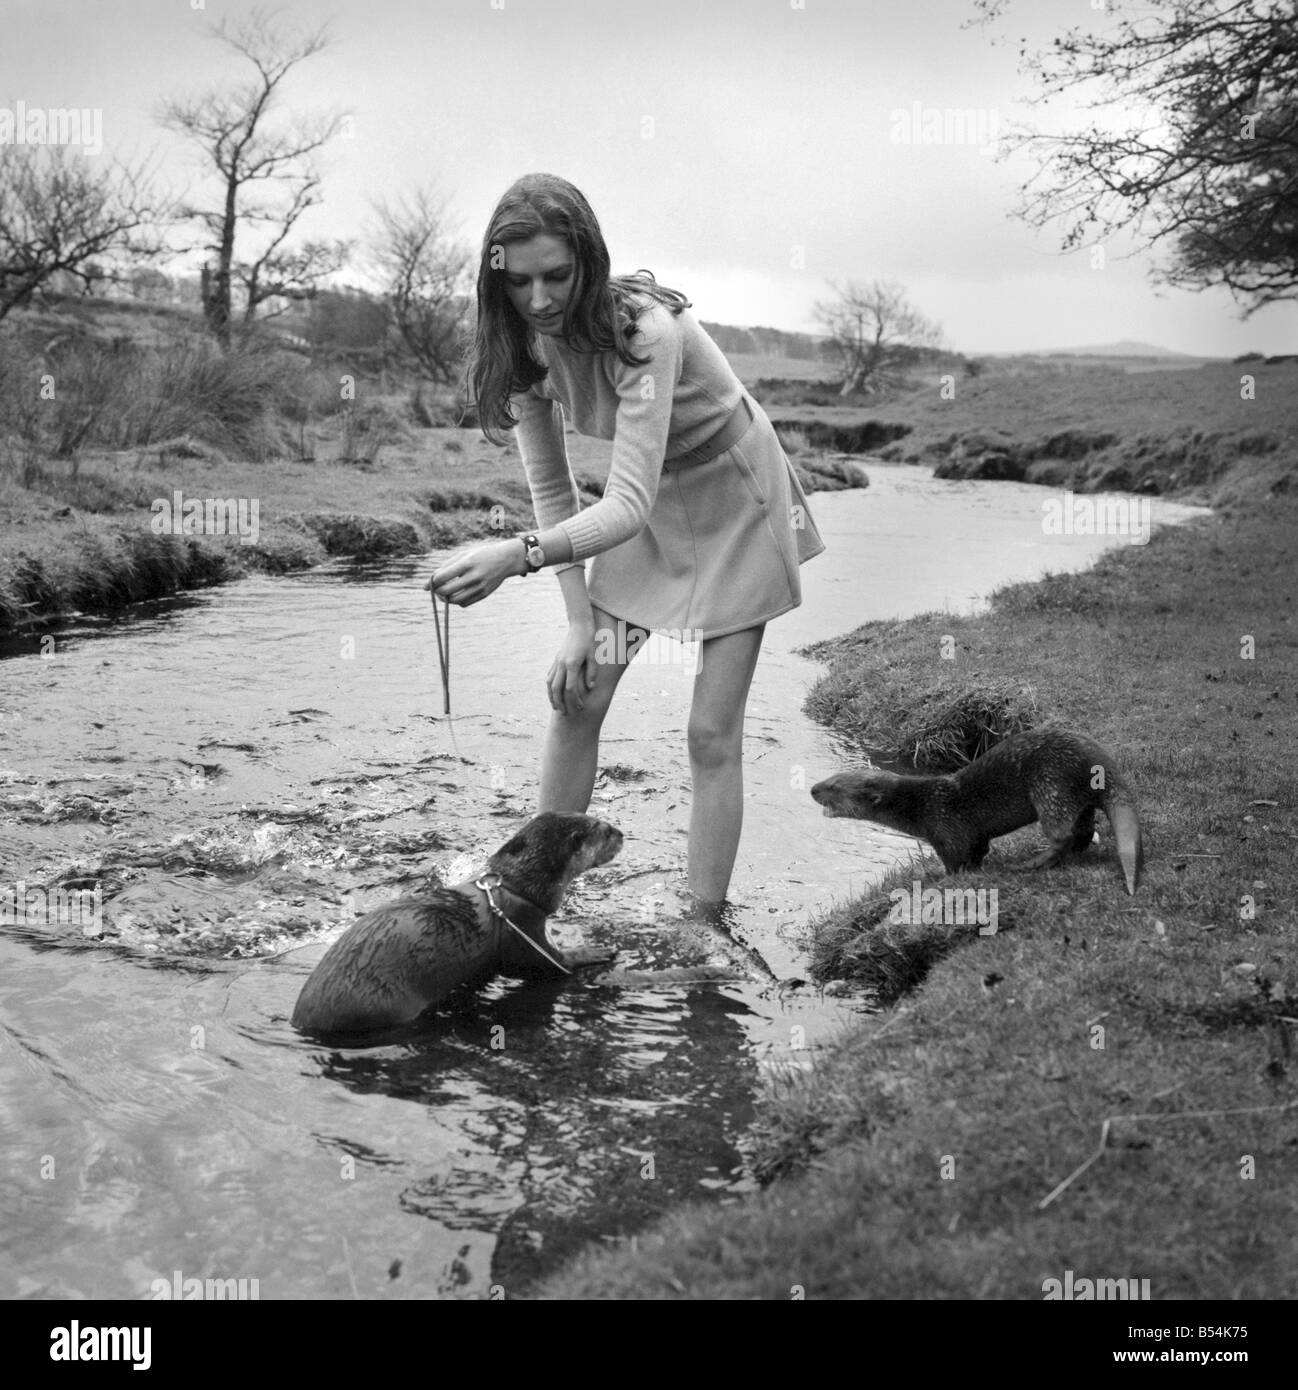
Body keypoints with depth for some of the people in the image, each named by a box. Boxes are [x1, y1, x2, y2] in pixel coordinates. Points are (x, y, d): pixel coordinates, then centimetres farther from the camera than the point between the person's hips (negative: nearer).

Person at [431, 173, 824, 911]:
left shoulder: (645, 331, -35)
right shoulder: (524, 341, -15)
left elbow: (626, 504, -41)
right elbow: (553, 488, -8)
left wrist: (516, 554, -56)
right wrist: (580, 618, -14)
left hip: (734, 498, -5)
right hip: (648, 500, 6)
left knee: (712, 733, -6)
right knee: (577, 699, 1)